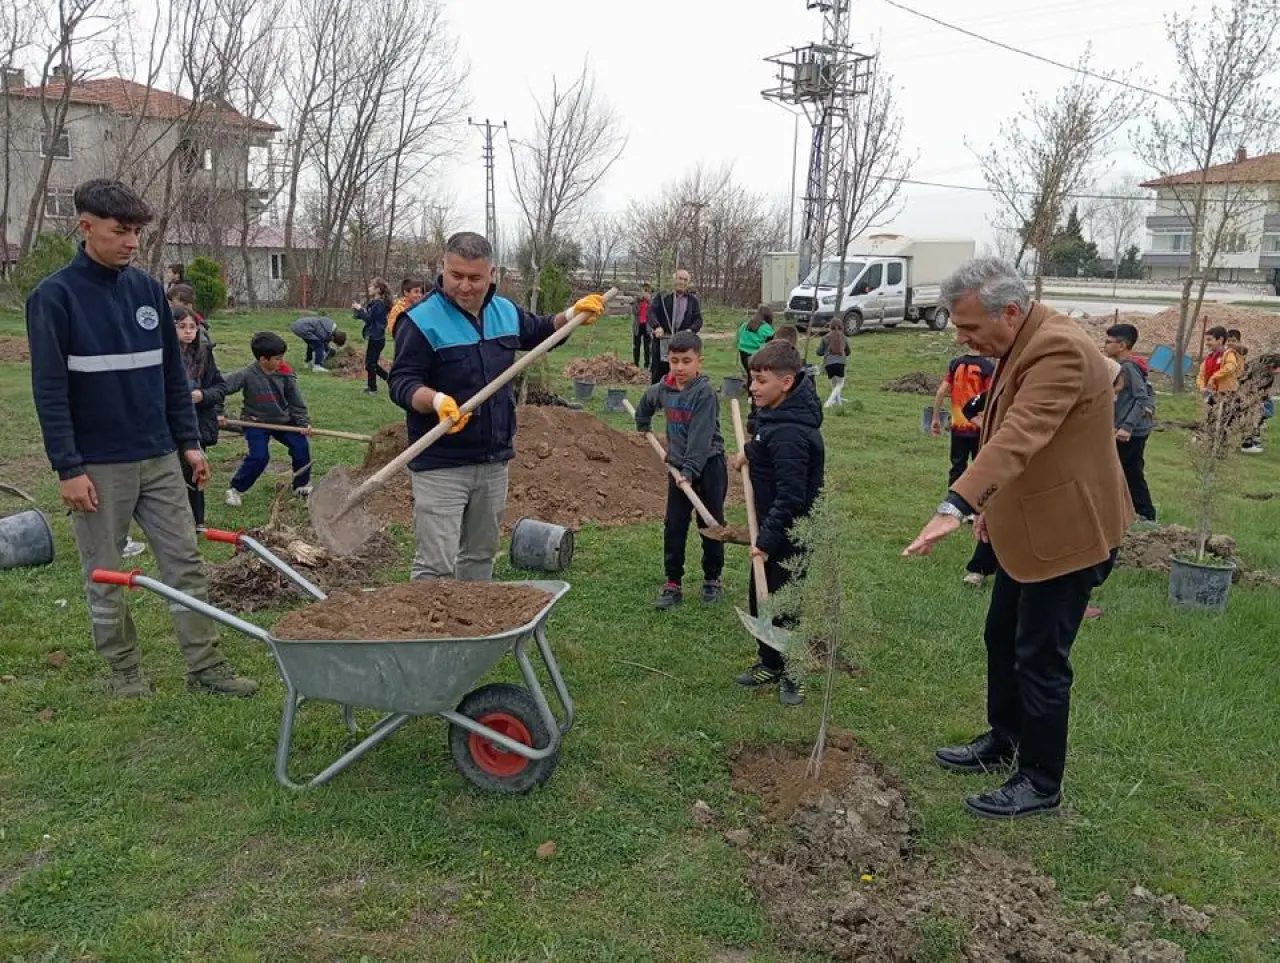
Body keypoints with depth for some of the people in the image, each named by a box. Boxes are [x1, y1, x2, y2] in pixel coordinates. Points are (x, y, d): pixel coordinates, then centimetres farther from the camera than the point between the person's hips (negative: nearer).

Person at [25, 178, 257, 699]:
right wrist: (68, 467, -13)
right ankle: (125, 672, 23)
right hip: (98, 466, -4)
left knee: (186, 565, 5)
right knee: (105, 577, 7)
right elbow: (50, 391, -10)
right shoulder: (54, 296, -7)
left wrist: (189, 441, 9)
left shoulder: (148, 289, 7)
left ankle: (205, 668, 12)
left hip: (159, 458, 4)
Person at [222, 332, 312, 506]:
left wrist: (302, 422, -10)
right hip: (256, 422, -4)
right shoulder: (247, 375, -20)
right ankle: (236, 489, 4)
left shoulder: (285, 374, -10)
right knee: (259, 456, -17)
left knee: (301, 447, -7)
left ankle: (302, 485, 14)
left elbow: (296, 401, -3)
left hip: (283, 420, 4)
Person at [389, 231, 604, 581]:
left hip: (494, 462, 7)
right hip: (441, 465, -6)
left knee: (481, 555, 20)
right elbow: (401, 383, -17)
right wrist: (436, 400, -36)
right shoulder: (422, 320, -12)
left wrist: (572, 315, 11)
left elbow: (538, 331, 28)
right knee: (436, 567, -9)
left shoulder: (506, 312, 8)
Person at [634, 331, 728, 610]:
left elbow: (701, 437, -25)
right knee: (673, 527, 4)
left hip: (708, 465, -5)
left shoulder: (705, 392, -19)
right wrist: (642, 427, 32)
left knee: (711, 525, 7)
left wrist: (690, 471, -30)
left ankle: (712, 579, 23)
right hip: (678, 465, 5)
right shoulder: (662, 389, 1)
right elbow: (645, 403, 26)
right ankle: (673, 585, 10)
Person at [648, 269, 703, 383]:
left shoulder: (693, 300, 9)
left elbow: (698, 319, 4)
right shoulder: (663, 296, 4)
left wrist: (691, 330, -18)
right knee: (658, 373, 4)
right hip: (662, 342, -1)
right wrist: (656, 326, -24)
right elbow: (652, 312, -5)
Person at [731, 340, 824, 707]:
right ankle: (770, 663, 38)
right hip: (771, 526, 10)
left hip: (789, 536, -10)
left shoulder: (789, 434, -29)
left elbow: (790, 496, -30)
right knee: (759, 598, 21)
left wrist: (768, 539, -25)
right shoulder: (778, 413, 2)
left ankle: (793, 674, 25)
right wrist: (751, 451, 9)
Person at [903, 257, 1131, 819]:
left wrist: (956, 506, -48)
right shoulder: (1020, 347, 6)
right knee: (1002, 638, 20)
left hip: (1066, 532, -10)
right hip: (1028, 529, 10)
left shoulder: (1059, 350, -26)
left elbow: (1019, 437, -39)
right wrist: (992, 505, 18)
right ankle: (1002, 742, 39)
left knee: (1040, 659, 1)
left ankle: (1041, 783, 17)